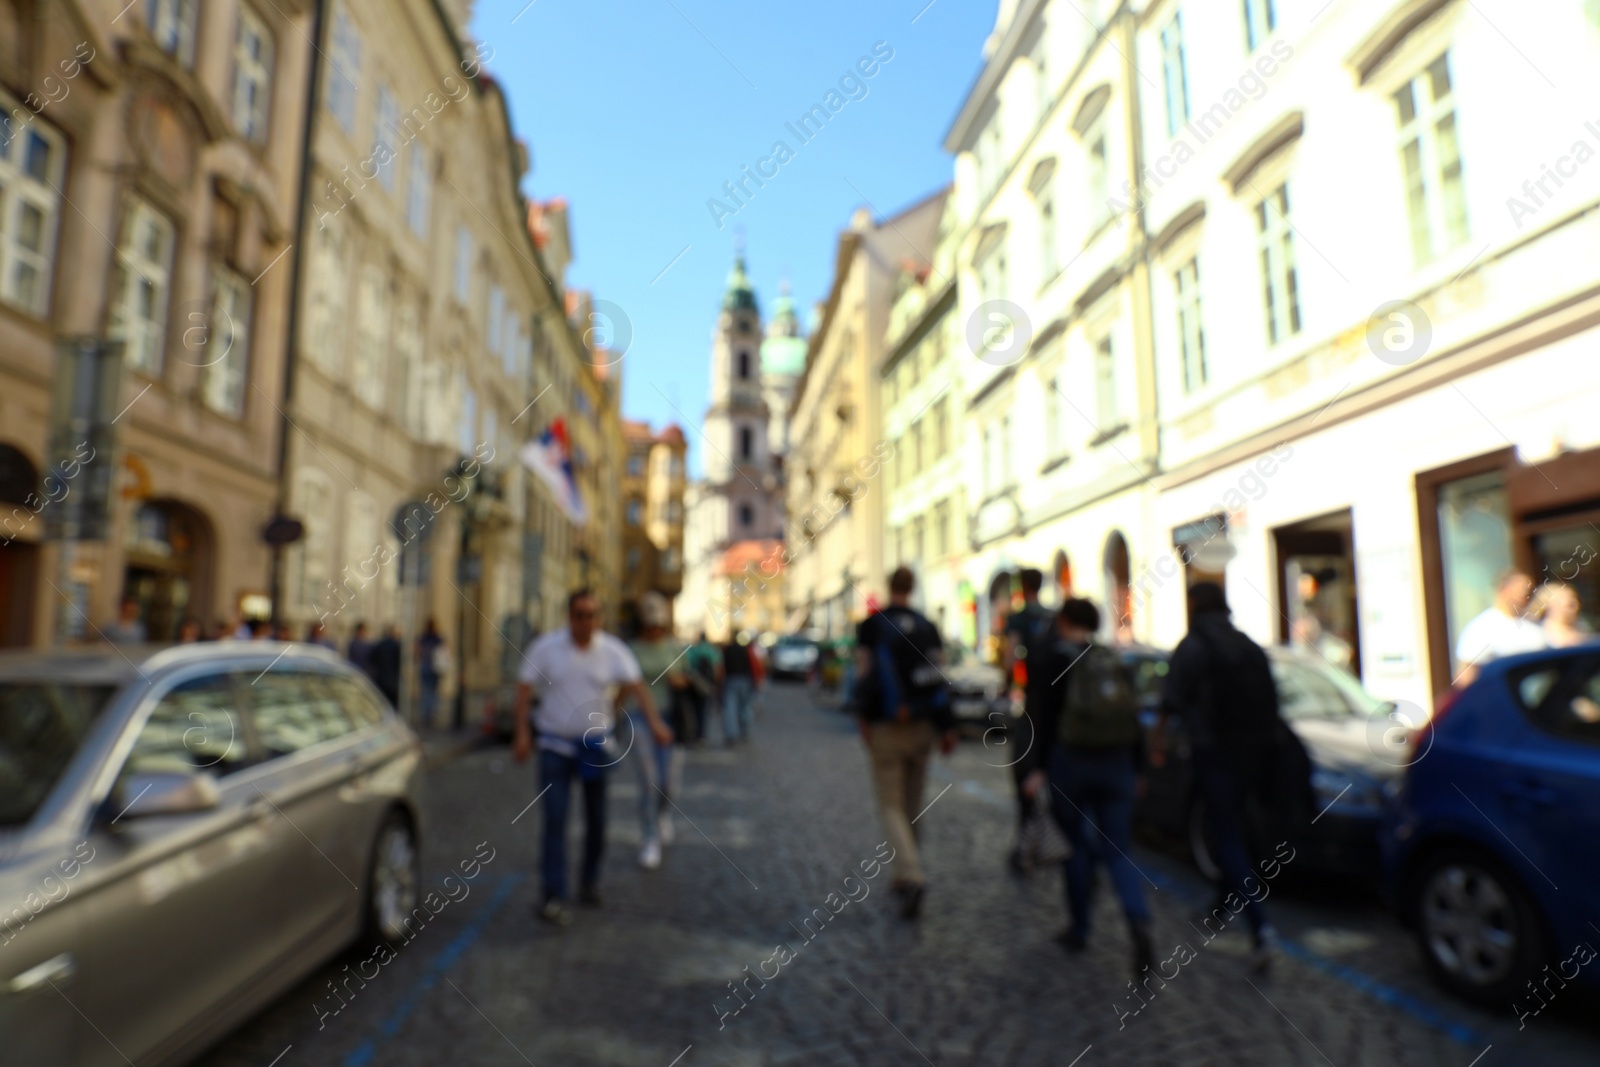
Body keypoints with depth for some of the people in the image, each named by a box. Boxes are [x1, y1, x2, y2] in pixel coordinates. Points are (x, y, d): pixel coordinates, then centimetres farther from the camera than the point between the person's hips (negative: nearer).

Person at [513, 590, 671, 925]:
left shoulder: (612, 650, -8)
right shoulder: (546, 647, -8)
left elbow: (635, 684, -20)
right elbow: (524, 688, -4)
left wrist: (654, 721, -34)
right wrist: (522, 732, -11)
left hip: (596, 744, 2)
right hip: (555, 744, -2)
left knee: (596, 819, 12)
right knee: (555, 818, -8)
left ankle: (590, 882, 31)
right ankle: (553, 896, -4)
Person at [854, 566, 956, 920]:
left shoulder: (871, 625, -6)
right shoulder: (928, 626, 3)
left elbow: (864, 672, -10)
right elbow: (939, 676, 1)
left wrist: (863, 719, -5)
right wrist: (946, 727, 5)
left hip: (886, 727, -3)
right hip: (922, 726, 4)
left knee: (891, 806, 2)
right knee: (913, 804, 16)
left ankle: (912, 876, -17)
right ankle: (904, 876, 27)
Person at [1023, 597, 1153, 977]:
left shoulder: (1055, 658, -5)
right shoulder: (1115, 662, 8)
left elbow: (1044, 718, -10)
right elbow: (1134, 721, 10)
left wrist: (1037, 768, -8)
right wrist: (1135, 771, 18)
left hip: (1070, 763, -3)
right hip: (1116, 765, 3)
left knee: (1076, 845, 11)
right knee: (1118, 852, 7)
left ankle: (1079, 929, 21)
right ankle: (1139, 922, -14)